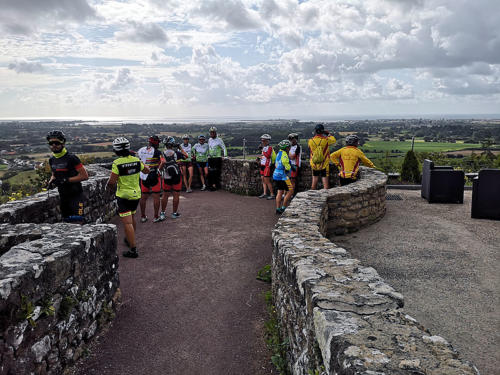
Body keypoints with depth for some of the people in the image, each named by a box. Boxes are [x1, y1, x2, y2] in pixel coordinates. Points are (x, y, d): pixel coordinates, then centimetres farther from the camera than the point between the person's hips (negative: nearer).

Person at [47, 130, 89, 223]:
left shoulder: (71, 158, -14)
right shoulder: (52, 160, 8)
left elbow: (85, 176, -17)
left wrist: (66, 180, -22)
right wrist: (51, 181, 1)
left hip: (75, 195, -7)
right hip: (63, 196, 7)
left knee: (78, 222, -13)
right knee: (67, 222, 11)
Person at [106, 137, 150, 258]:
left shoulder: (117, 163, -17)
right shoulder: (136, 160, -2)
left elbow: (112, 181, -19)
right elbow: (147, 171, 13)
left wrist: (108, 186, 2)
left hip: (123, 196, -6)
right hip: (136, 194, 6)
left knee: (127, 223, -5)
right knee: (132, 217, 25)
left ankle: (133, 249, -8)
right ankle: (130, 239, 44)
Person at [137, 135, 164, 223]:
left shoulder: (140, 150, 5)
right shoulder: (156, 152, -12)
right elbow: (163, 162, -21)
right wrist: (158, 170, -6)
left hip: (143, 176, 6)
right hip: (154, 176, -5)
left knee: (144, 197, 14)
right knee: (156, 197, 3)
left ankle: (143, 217, 22)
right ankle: (156, 217, 7)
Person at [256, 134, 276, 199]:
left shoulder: (270, 147, -11)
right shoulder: (264, 148, 15)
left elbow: (268, 156, -25)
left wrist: (263, 151, -20)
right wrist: (259, 158, 9)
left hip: (267, 166, -9)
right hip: (262, 165, 9)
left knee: (267, 180, -8)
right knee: (263, 179, 10)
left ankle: (272, 194, -2)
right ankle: (265, 193, 18)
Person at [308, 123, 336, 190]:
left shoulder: (310, 141, -7)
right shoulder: (326, 140, -14)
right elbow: (334, 140, 5)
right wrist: (328, 134, 22)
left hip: (314, 165, 3)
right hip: (324, 165, -3)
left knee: (314, 182, 13)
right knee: (325, 183, 3)